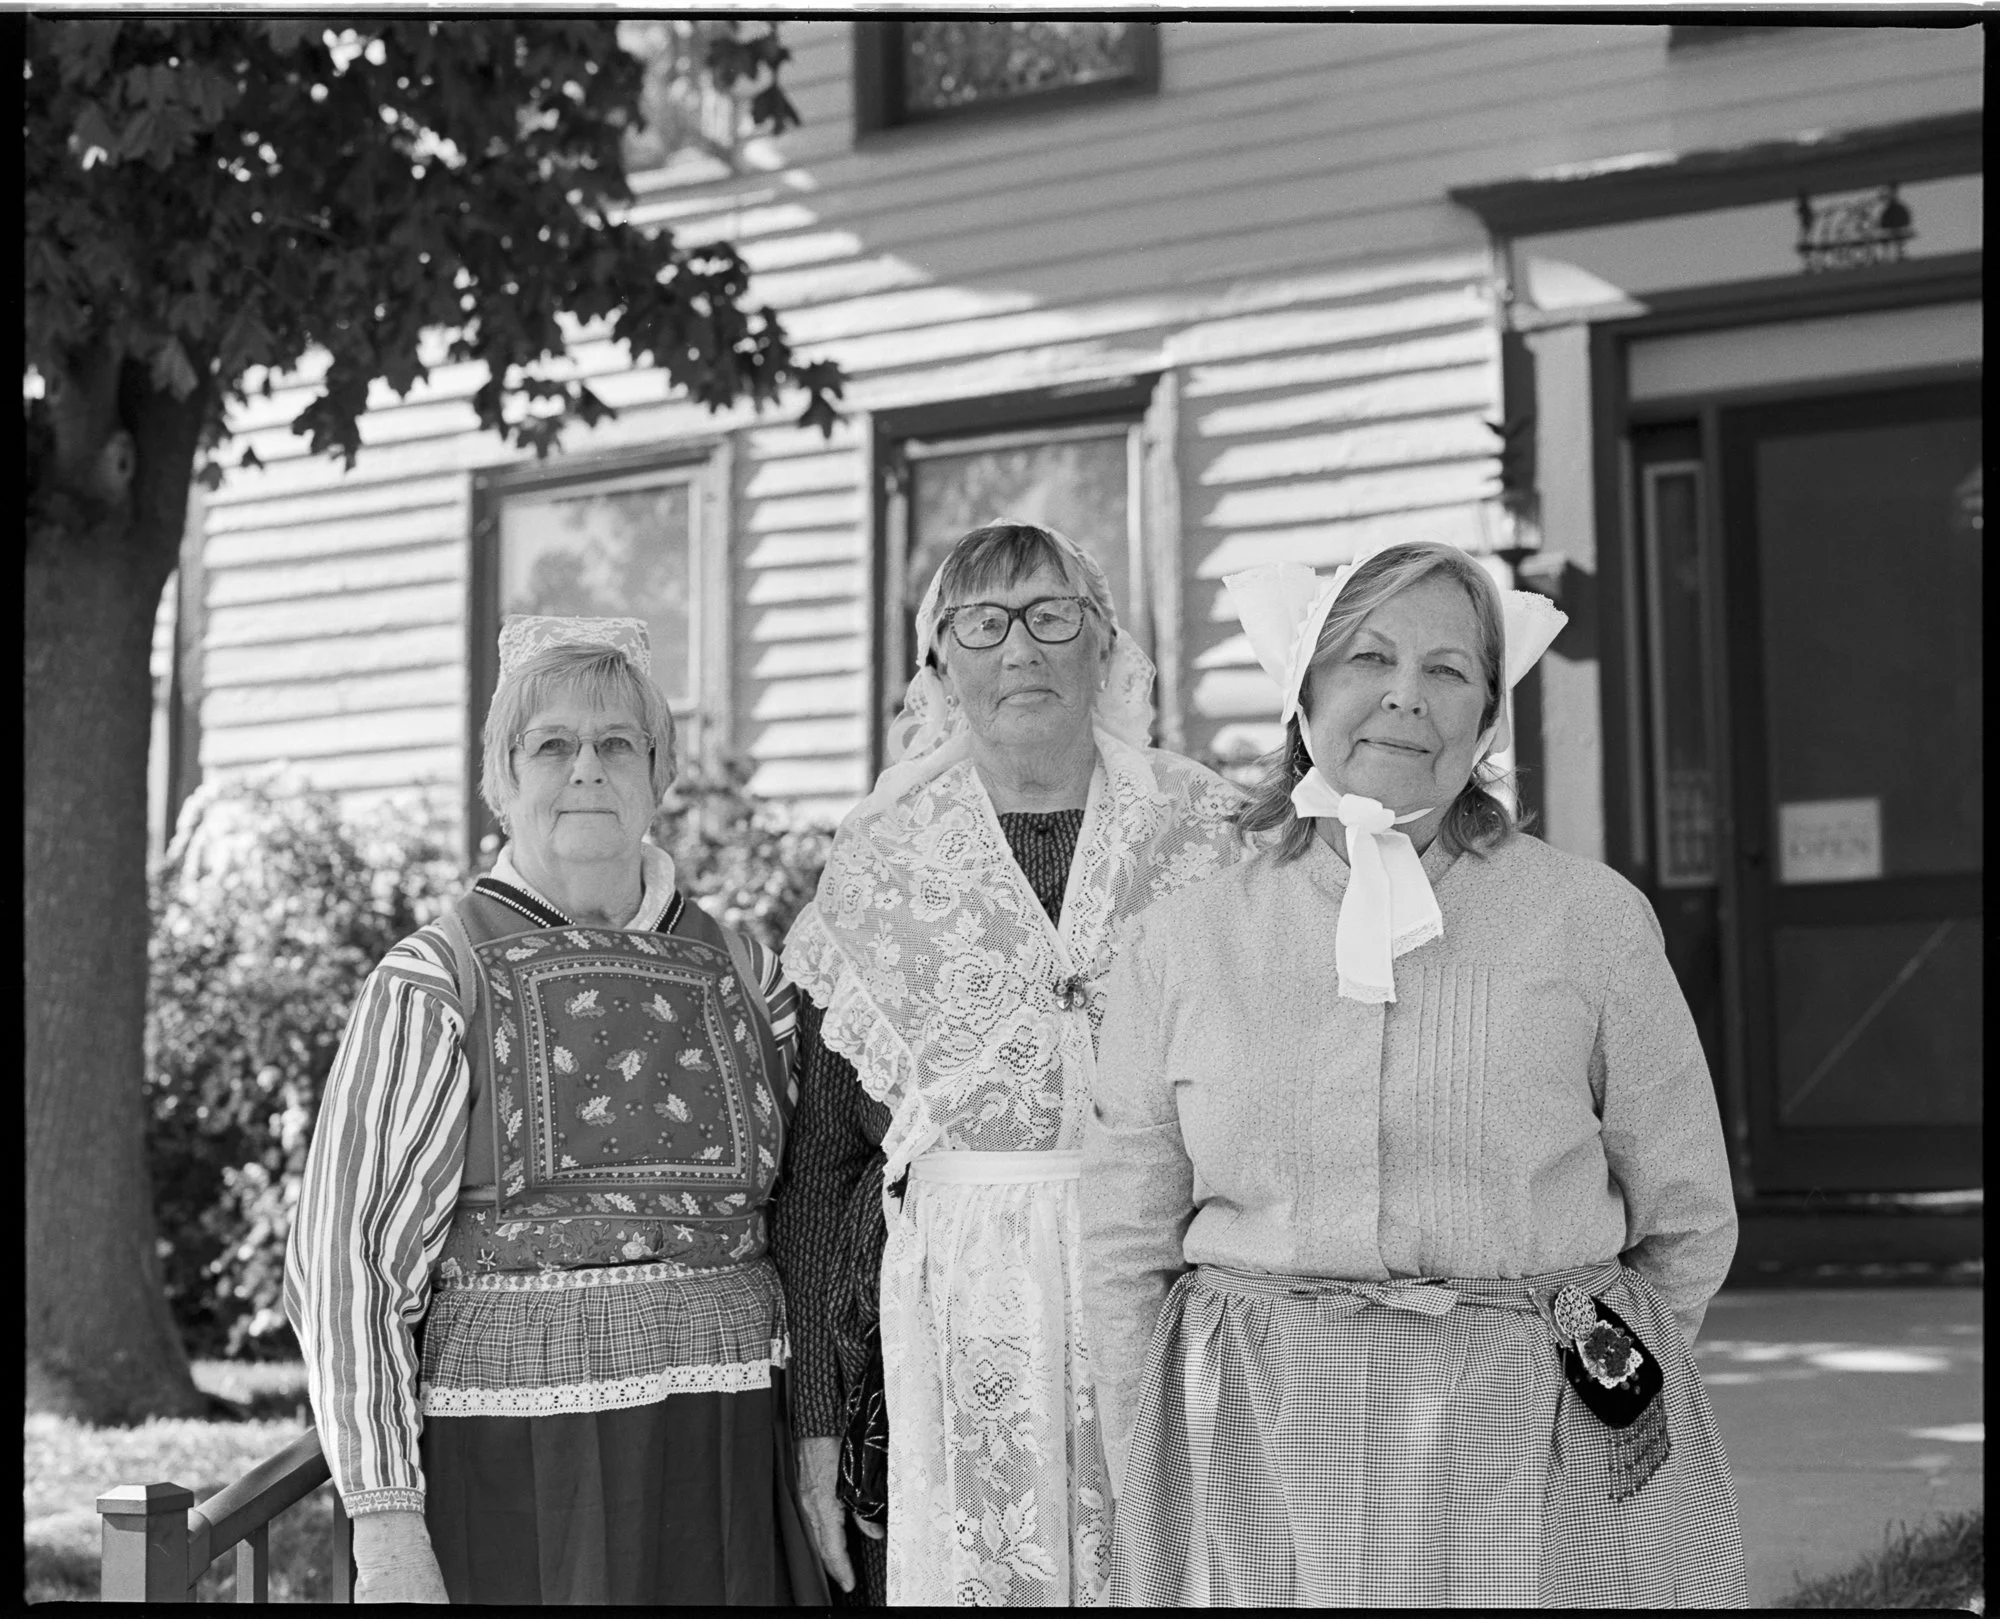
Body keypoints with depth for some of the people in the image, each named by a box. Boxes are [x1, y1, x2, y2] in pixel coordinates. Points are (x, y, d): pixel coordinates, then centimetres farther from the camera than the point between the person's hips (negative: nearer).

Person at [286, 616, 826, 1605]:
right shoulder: (431, 985, -2)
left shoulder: (742, 975, 9)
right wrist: (383, 1523, -12)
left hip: (726, 1466, 3)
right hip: (512, 1478, -3)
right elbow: (347, 1263, -5)